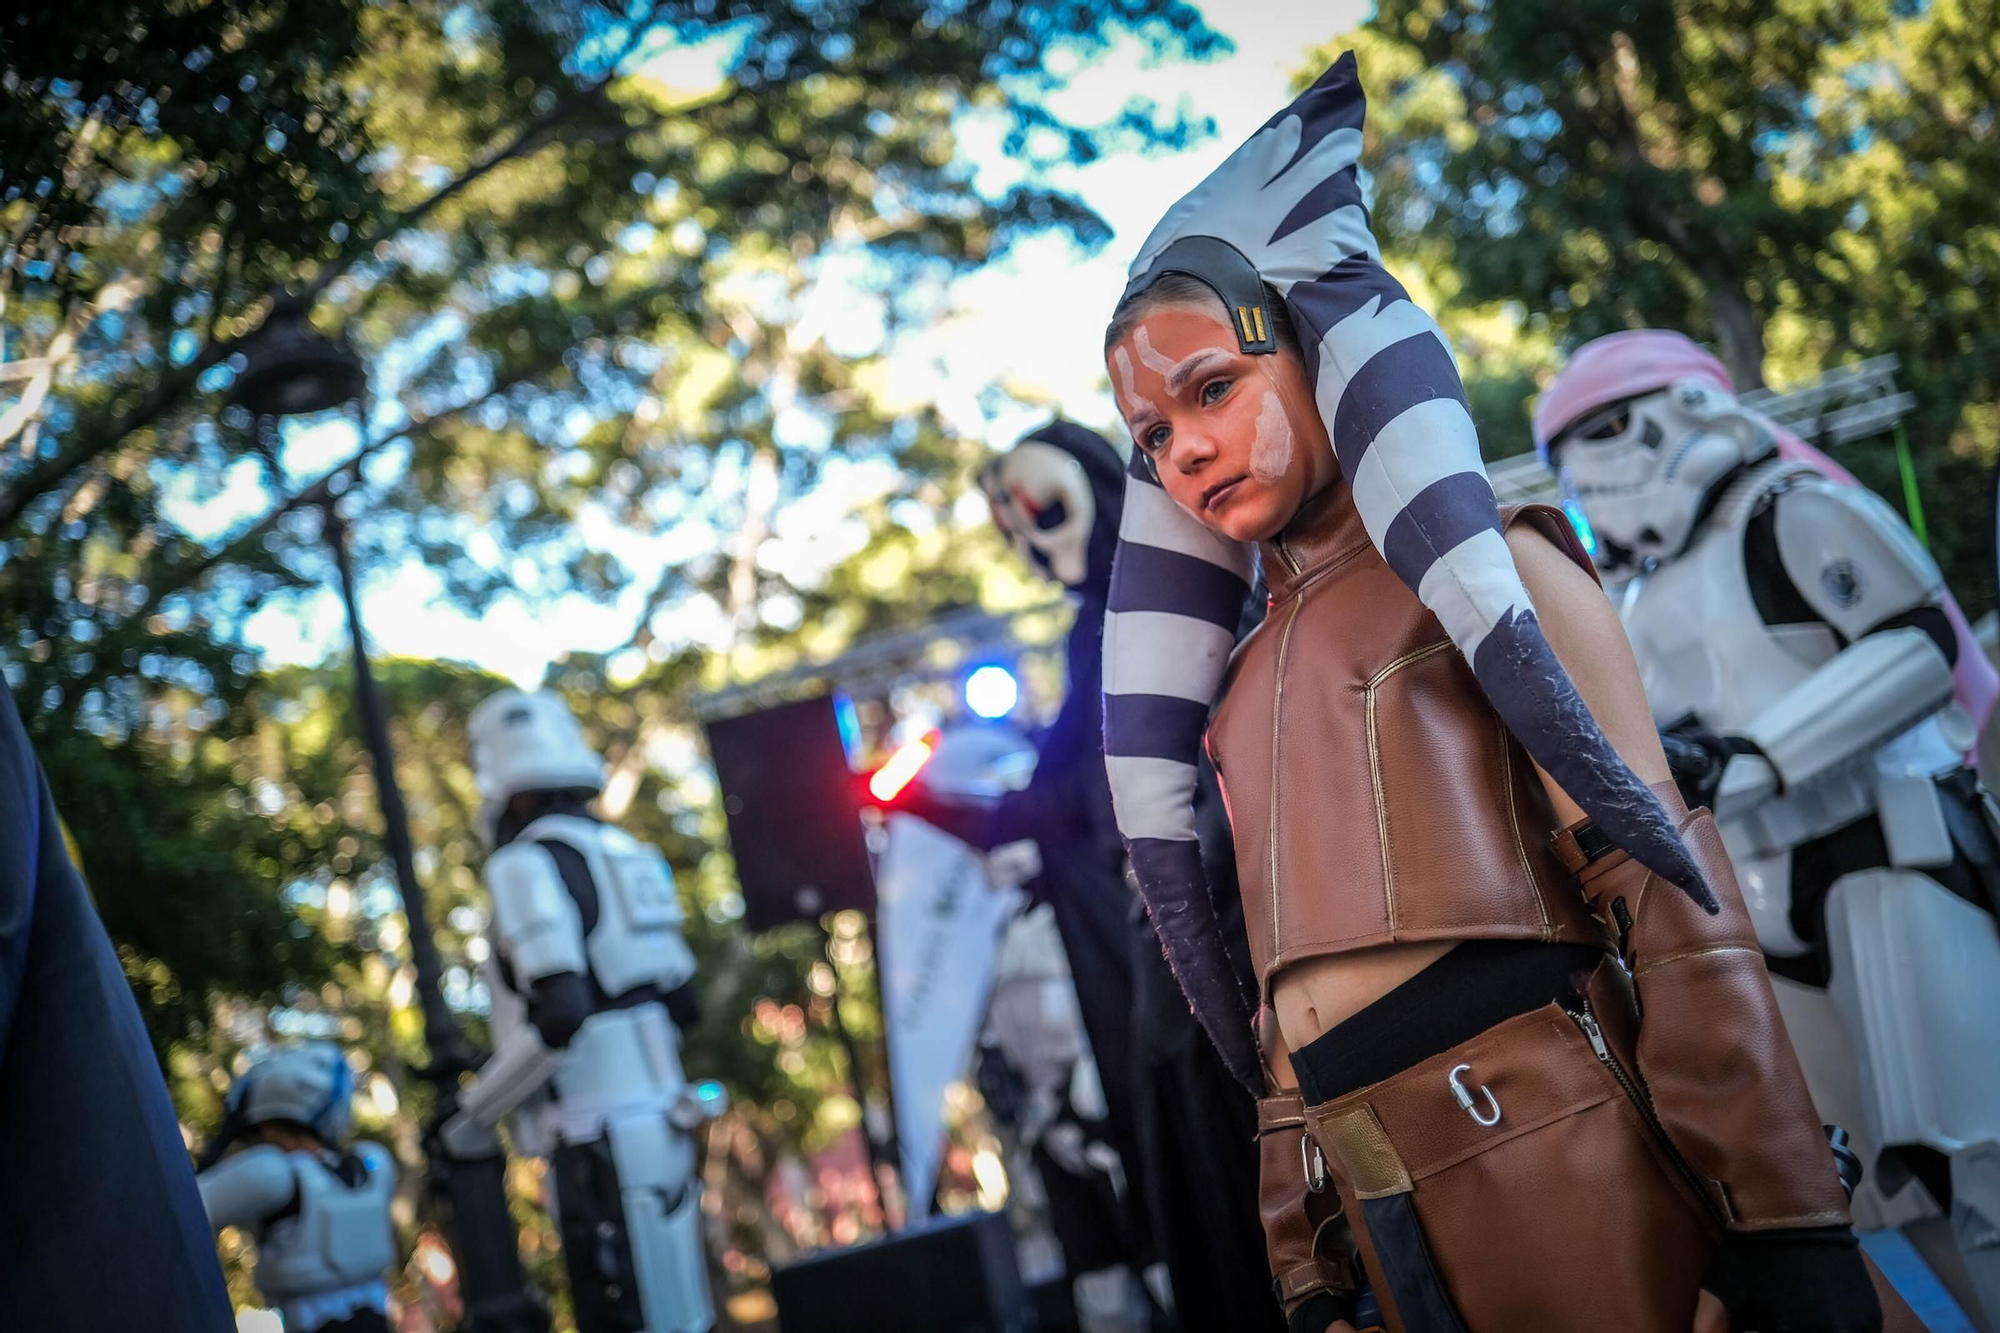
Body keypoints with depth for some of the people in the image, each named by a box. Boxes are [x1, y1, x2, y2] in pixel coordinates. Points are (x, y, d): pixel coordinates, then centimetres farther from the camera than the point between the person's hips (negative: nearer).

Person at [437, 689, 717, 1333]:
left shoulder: (530, 864, -11)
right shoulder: (628, 856, 14)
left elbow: (560, 1014, -21)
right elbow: (682, 1007, 18)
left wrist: (472, 1112, -9)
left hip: (603, 1147, -8)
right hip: (659, 1128, 8)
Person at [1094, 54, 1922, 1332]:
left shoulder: (1496, 570, 1)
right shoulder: (1247, 684, 20)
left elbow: (1668, 892, -7)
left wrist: (1779, 1227, -13)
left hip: (1550, 1150, -6)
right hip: (1384, 1215, 6)